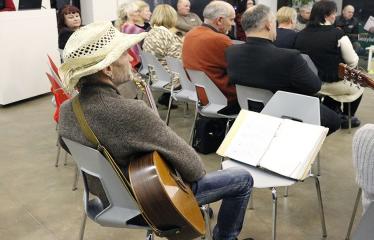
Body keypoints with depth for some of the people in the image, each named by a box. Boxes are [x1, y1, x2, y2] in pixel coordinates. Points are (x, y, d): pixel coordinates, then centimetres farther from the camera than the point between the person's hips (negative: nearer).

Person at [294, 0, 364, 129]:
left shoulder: (301, 34, -5)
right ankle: (345, 118, 39)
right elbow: (353, 62, -11)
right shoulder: (337, 34, -17)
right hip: (331, 83, -5)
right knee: (358, 88, 26)